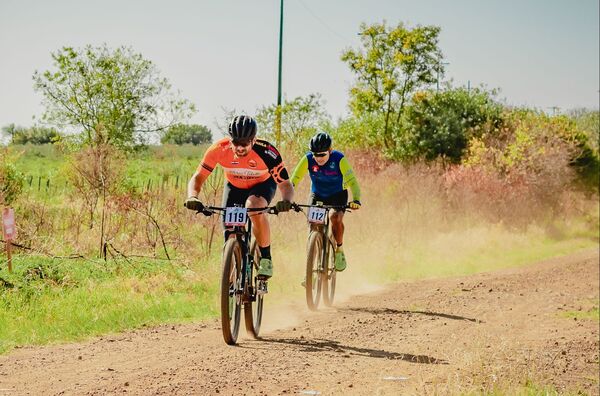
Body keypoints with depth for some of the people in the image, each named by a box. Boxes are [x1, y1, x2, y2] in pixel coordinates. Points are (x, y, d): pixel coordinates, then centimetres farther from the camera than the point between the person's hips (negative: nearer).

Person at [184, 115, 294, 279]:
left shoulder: (266, 152, -35)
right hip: (234, 187, 3)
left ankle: (266, 258, -20)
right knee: (230, 235, -9)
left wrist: (286, 201, -54)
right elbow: (198, 177, -22)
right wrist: (193, 197, -43)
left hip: (262, 184, -3)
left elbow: (286, 185, -31)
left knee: (254, 206, -36)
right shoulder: (219, 149, -30)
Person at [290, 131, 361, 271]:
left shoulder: (339, 159, -28)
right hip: (317, 195, 2)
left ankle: (339, 250, -4)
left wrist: (356, 200, -49)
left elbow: (352, 181, -33)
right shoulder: (308, 159, -22)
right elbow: (293, 180, -25)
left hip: (338, 195, -2)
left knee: (336, 218, -28)